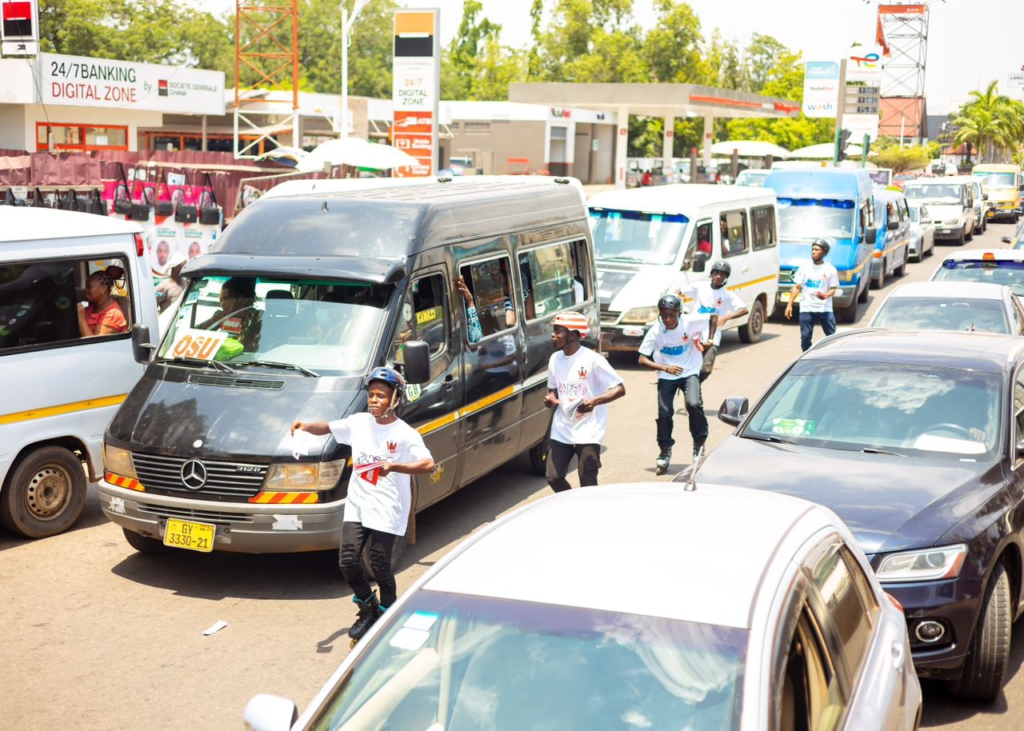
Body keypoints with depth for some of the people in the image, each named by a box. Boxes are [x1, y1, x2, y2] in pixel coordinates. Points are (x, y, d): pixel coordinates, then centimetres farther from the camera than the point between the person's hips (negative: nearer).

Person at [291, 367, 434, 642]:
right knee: (348, 560, -1)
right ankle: (368, 608, 25)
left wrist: (393, 466, -34)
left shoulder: (404, 434, -11)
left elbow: (428, 464, -22)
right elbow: (328, 427, 11)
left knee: (379, 565, -2)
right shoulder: (359, 423, 5)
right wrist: (306, 426, -11)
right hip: (357, 505, 5)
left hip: (387, 509, -5)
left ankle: (388, 612, 24)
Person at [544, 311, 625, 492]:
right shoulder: (555, 359, 7)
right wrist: (551, 399, -4)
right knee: (553, 477, 5)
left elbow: (620, 389, -13)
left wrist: (594, 402, -28)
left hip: (588, 432, -6)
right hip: (561, 430, 6)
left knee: (588, 485, -6)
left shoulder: (592, 359, -13)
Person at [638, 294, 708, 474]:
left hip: (690, 373, -1)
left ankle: (699, 442, 2)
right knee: (664, 413, -8)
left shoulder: (690, 323, -17)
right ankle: (665, 451, 15)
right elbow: (642, 359, -12)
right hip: (666, 376, 1)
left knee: (694, 404, -23)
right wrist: (665, 368, -22)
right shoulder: (655, 331, -15)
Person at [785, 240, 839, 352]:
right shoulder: (804, 268, 9)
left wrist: (826, 295, -21)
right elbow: (797, 287, 9)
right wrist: (789, 304, 1)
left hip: (825, 309, -1)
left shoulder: (830, 269, 4)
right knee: (805, 337, -1)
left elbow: (833, 288, 2)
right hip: (806, 309, 1)